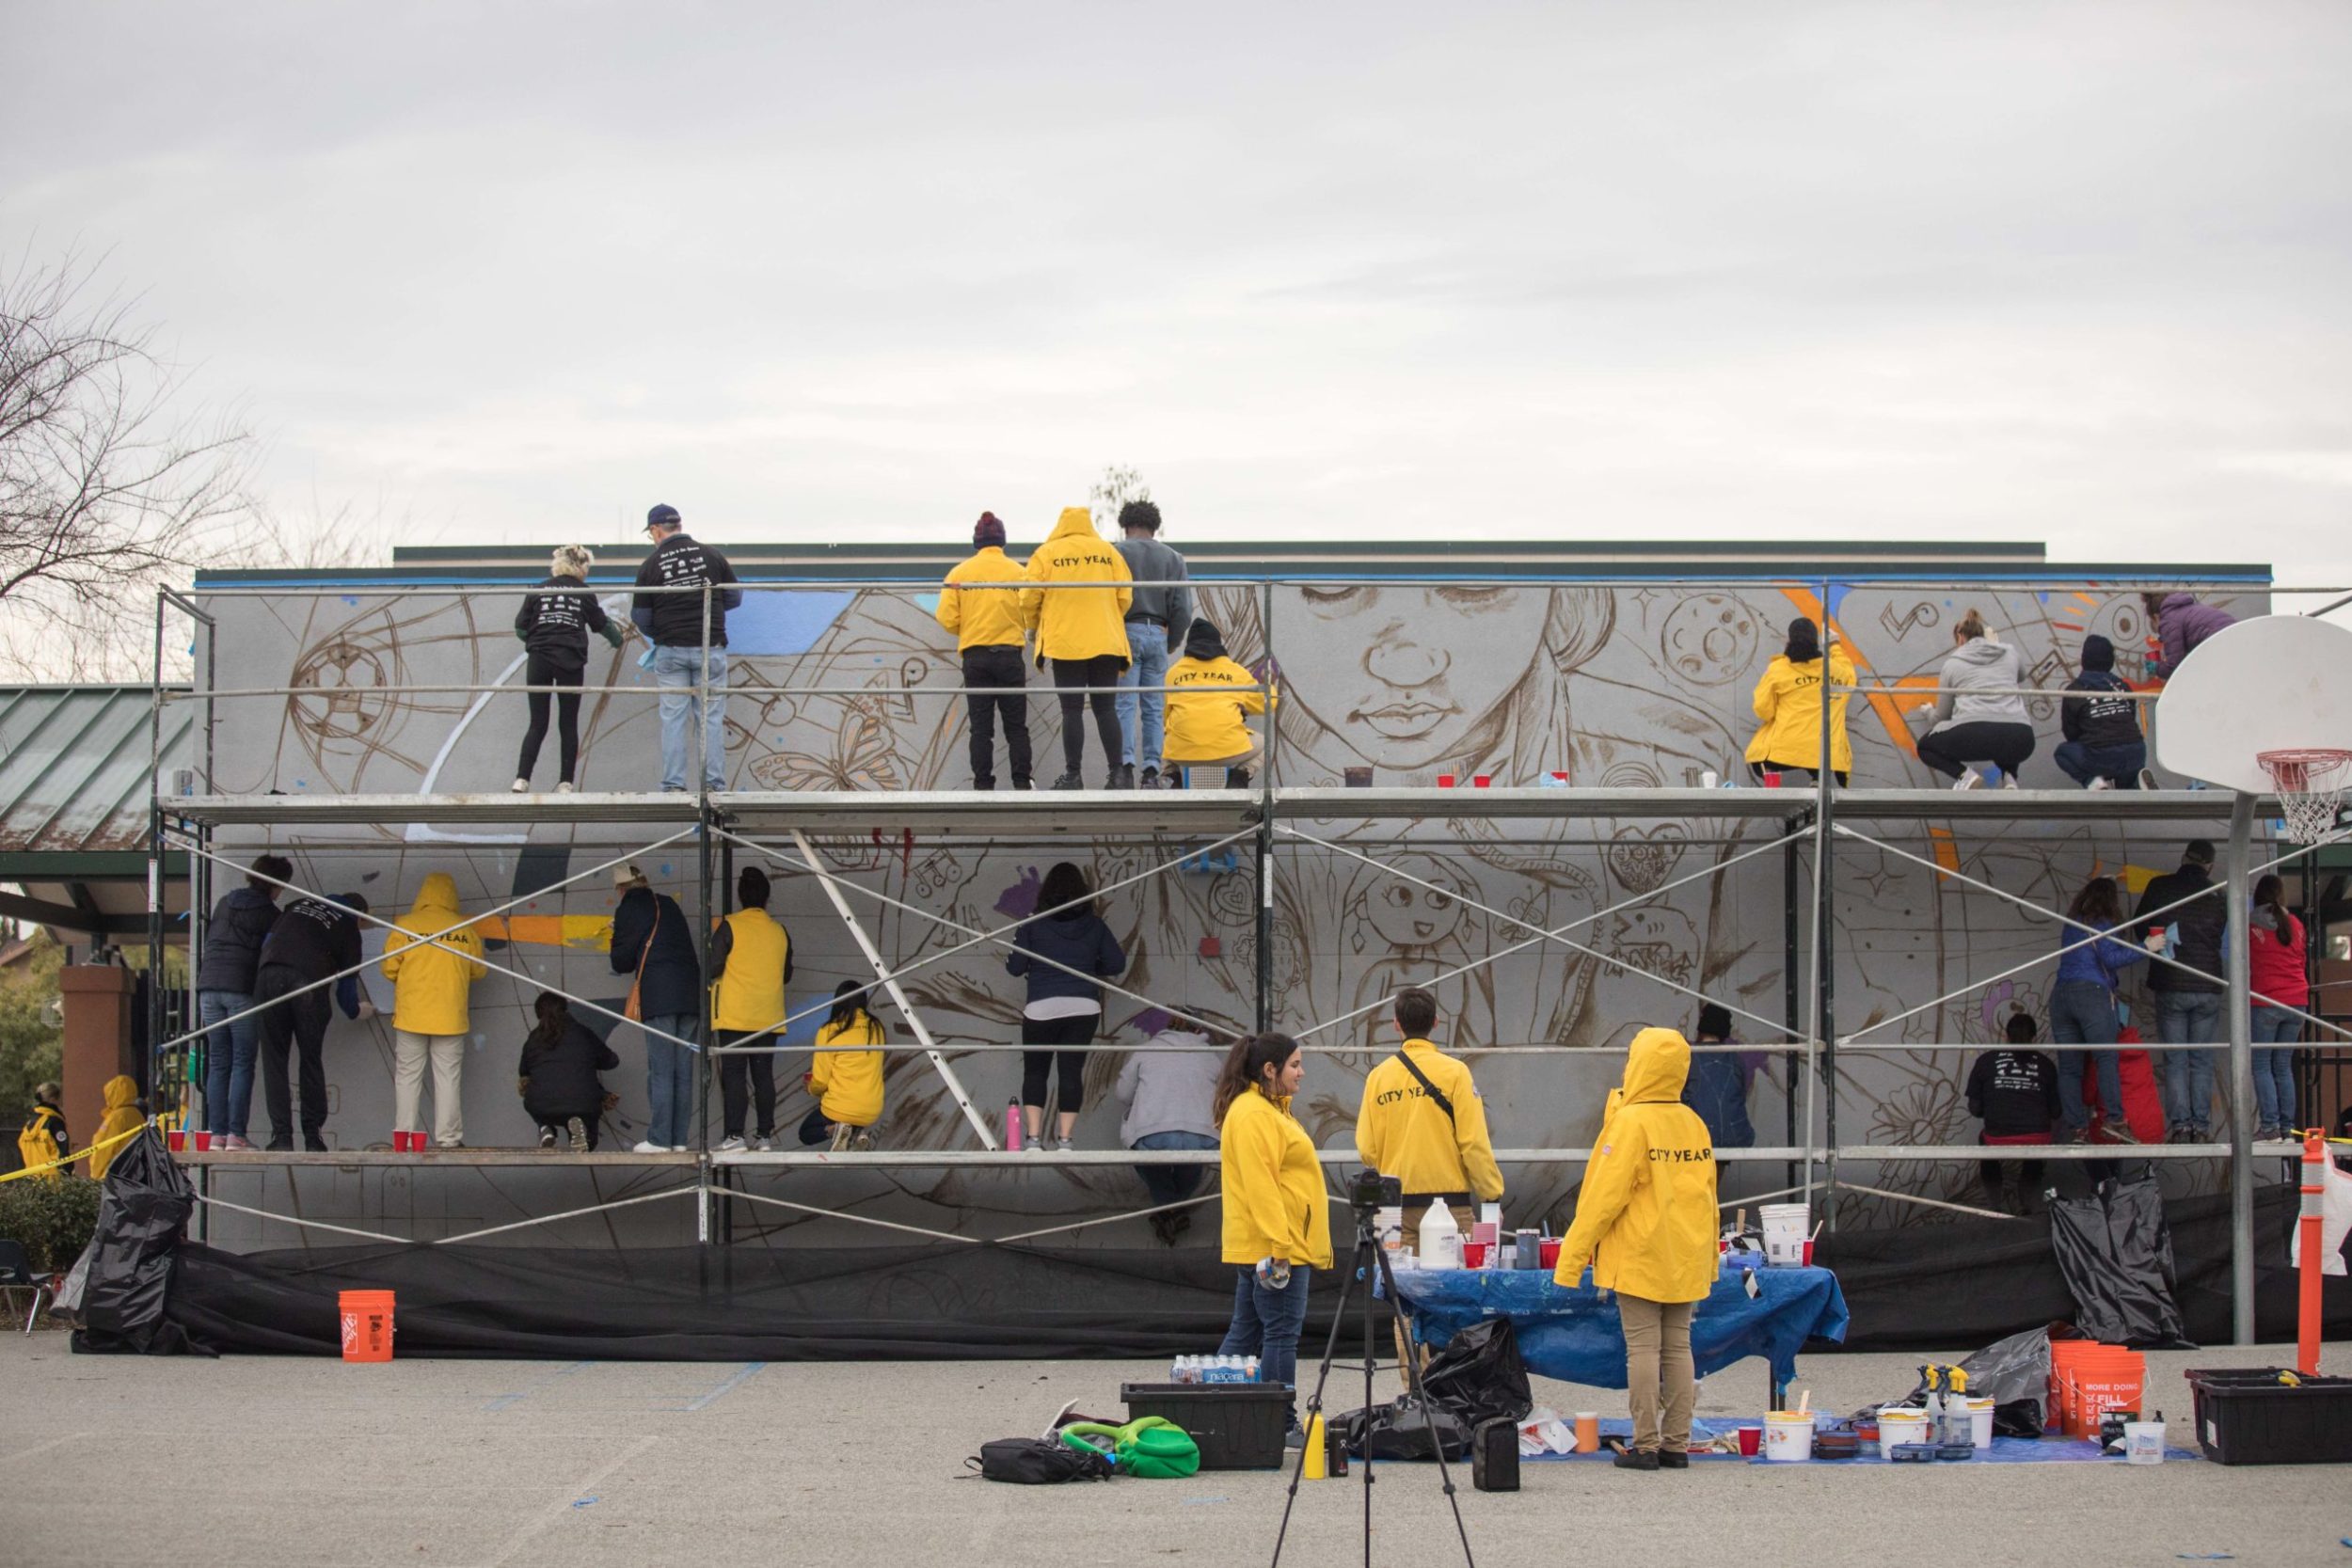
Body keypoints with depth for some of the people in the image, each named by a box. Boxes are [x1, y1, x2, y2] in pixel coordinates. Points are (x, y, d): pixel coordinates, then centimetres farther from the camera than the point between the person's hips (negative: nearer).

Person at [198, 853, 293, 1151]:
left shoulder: (224, 904, 18)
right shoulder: (269, 914, 2)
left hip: (209, 988, 5)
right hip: (242, 989, -5)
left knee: (217, 1063, 6)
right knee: (242, 1063, -3)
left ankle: (216, 1133, 1)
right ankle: (235, 1134, -9)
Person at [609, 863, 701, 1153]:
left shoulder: (628, 911, 2)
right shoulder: (668, 905, 19)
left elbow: (621, 962, 5)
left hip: (659, 998, -6)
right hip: (690, 994, 6)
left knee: (661, 1070, -6)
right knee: (683, 1071, 6)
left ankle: (659, 1139, -8)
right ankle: (679, 1139, 6)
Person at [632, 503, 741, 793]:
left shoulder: (651, 566, -3)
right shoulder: (711, 556, 1)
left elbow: (640, 617, 1)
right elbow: (734, 598, 7)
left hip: (670, 651, -1)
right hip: (710, 649, 1)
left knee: (673, 718, 4)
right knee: (711, 719, 4)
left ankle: (673, 784, 1)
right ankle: (714, 783, 0)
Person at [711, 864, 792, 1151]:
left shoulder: (730, 926, -7)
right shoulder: (779, 932, 6)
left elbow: (714, 966, -9)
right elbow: (787, 975, 14)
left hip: (735, 1015, -4)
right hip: (769, 1017, 4)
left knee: (733, 1074, -4)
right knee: (764, 1074, 7)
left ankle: (734, 1135, -11)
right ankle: (765, 1134, 6)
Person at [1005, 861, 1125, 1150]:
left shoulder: (1033, 925, -1)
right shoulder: (1094, 925, 5)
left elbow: (1015, 968, -1)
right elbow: (1117, 963, 7)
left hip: (1042, 1009, -2)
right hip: (1084, 1008, 2)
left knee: (1034, 1071, 9)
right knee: (1072, 1071, 6)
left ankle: (1034, 1138, -2)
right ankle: (1064, 1139, 1)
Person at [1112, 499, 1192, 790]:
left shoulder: (1117, 553, 0)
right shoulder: (1172, 558, 11)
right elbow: (1183, 609, 6)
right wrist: (1172, 644, 17)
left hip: (1127, 632, -3)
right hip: (1157, 634, 3)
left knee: (1125, 704, -4)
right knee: (1154, 708, 6)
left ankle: (1127, 763, -15)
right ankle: (1151, 769, 1)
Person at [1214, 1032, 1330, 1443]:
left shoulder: (1269, 1110, 20)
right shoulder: (1252, 1114, -14)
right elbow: (1259, 1184, -21)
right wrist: (1279, 1243, -25)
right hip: (1273, 1245, -11)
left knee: (1246, 1333, 12)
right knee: (1281, 1334, -7)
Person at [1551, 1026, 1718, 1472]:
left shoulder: (1631, 1122, -11)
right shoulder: (1694, 1124, 9)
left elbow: (1604, 1196, -14)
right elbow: (1707, 1197, 16)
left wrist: (1572, 1258, -10)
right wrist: (1709, 1260, 24)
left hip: (1639, 1259, -6)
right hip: (1685, 1260, 6)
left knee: (1642, 1348, -4)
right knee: (1677, 1347, 8)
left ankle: (1645, 1445, -4)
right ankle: (1677, 1443, 9)